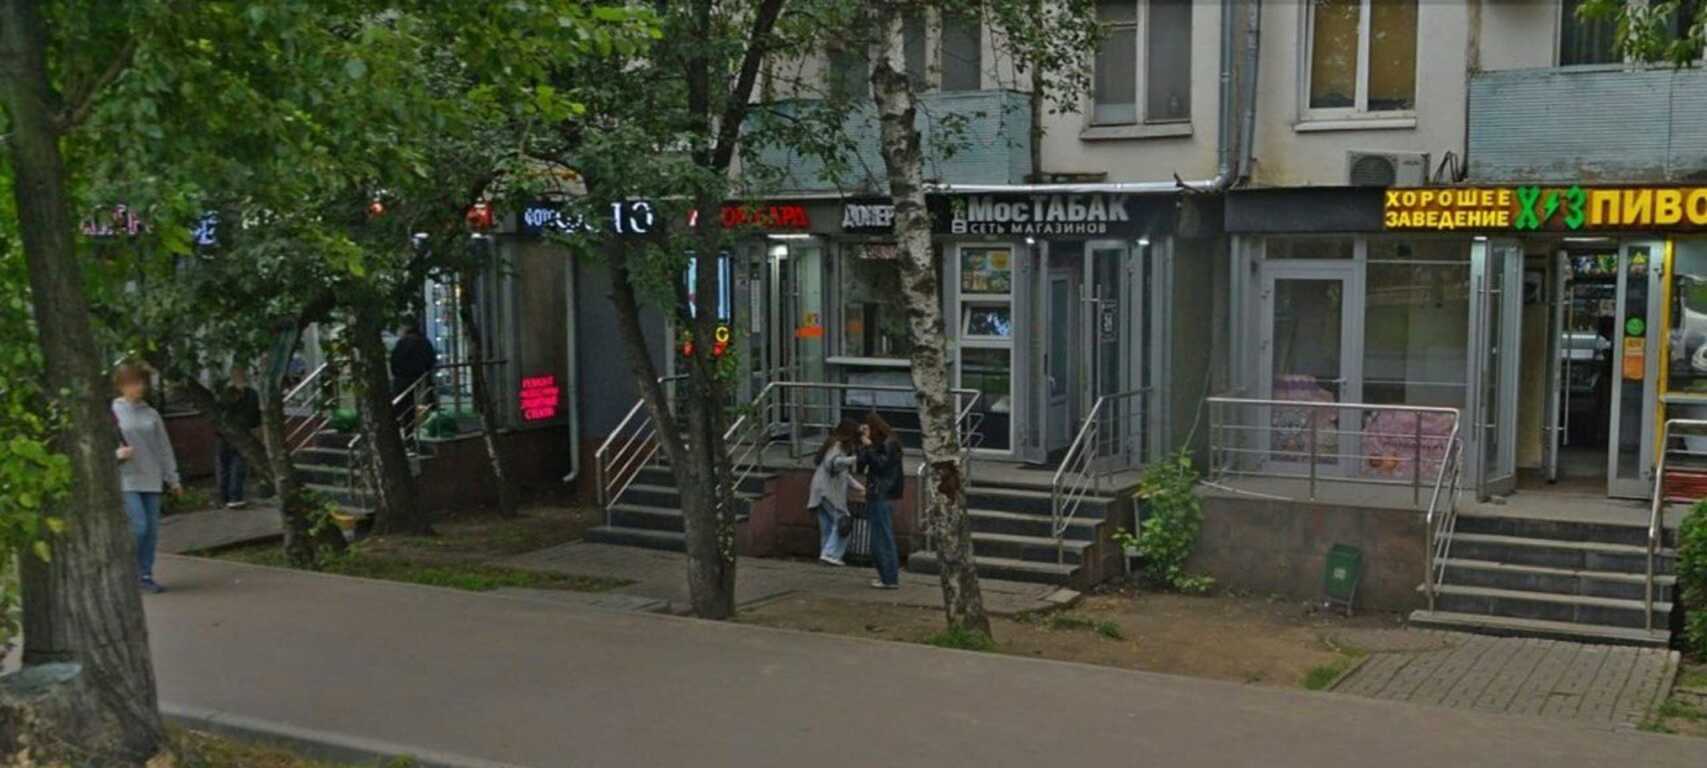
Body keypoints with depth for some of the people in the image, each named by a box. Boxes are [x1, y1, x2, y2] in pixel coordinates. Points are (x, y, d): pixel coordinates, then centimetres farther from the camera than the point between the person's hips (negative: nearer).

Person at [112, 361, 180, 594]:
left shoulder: (151, 414, 10)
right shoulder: (113, 412, -2)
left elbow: (164, 448, 14)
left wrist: (172, 479, 14)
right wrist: (117, 453, -20)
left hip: (151, 479, 4)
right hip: (127, 479, -4)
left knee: (152, 529, 3)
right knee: (139, 525, -12)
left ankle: (145, 575, 13)